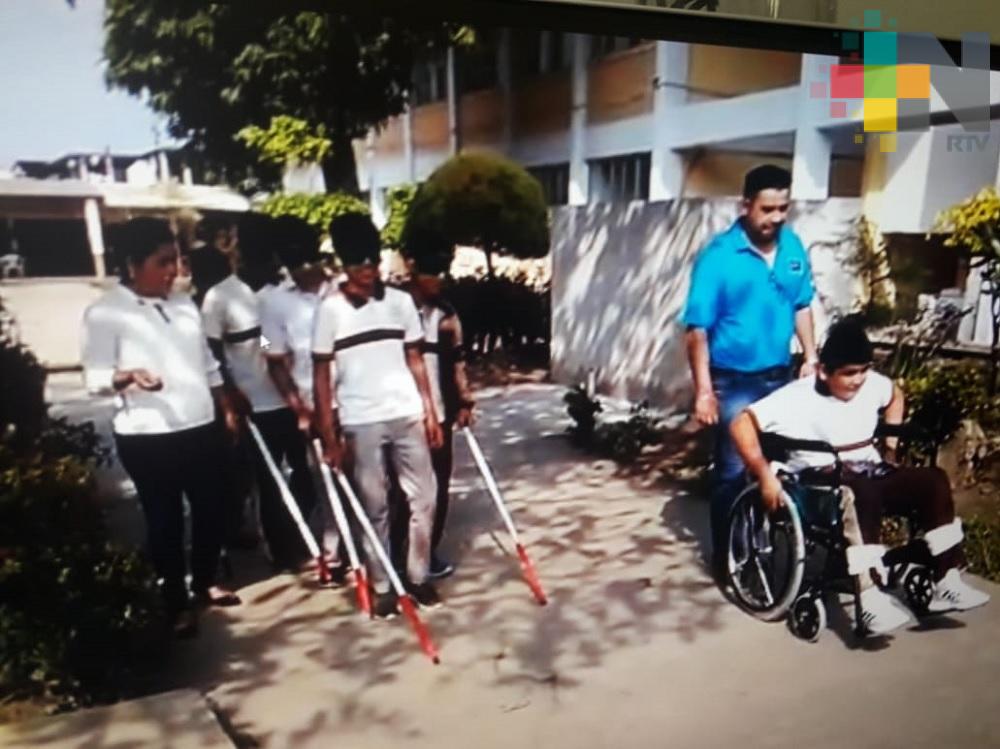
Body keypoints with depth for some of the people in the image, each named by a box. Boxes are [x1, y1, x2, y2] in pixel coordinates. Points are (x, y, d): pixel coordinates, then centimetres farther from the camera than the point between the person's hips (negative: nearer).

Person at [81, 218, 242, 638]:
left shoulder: (184, 304, 11)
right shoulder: (105, 313, -9)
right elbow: (94, 378, -11)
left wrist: (227, 409, 17)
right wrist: (127, 375, -31)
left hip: (200, 429, 6)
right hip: (147, 438, -6)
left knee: (210, 509, 13)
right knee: (165, 519, 5)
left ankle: (205, 582, 34)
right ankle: (176, 602, 20)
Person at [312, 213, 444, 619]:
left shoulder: (400, 301, 4)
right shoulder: (330, 309, -4)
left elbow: (415, 360, 9)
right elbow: (321, 374, -3)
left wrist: (430, 411, 5)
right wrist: (329, 434, -6)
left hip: (408, 415, 3)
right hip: (360, 422, -3)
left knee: (423, 498, 7)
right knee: (375, 507, 7)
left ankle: (418, 576, 24)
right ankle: (382, 586, 20)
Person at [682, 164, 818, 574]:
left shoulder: (793, 248, 1)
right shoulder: (718, 256, -16)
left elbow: (801, 305, 13)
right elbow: (698, 328, -16)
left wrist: (811, 356, 6)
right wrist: (704, 390, -18)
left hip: (779, 376, 5)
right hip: (734, 380, -5)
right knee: (733, 470, 1)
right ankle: (726, 557, 16)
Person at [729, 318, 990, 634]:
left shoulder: (872, 384, 6)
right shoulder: (797, 397, -13)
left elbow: (896, 395, 30)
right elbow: (741, 425, -19)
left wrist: (892, 433, 14)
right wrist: (766, 476, -25)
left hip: (868, 472, 6)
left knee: (933, 479, -18)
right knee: (863, 493, -39)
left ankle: (945, 582, -14)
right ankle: (871, 598, -38)